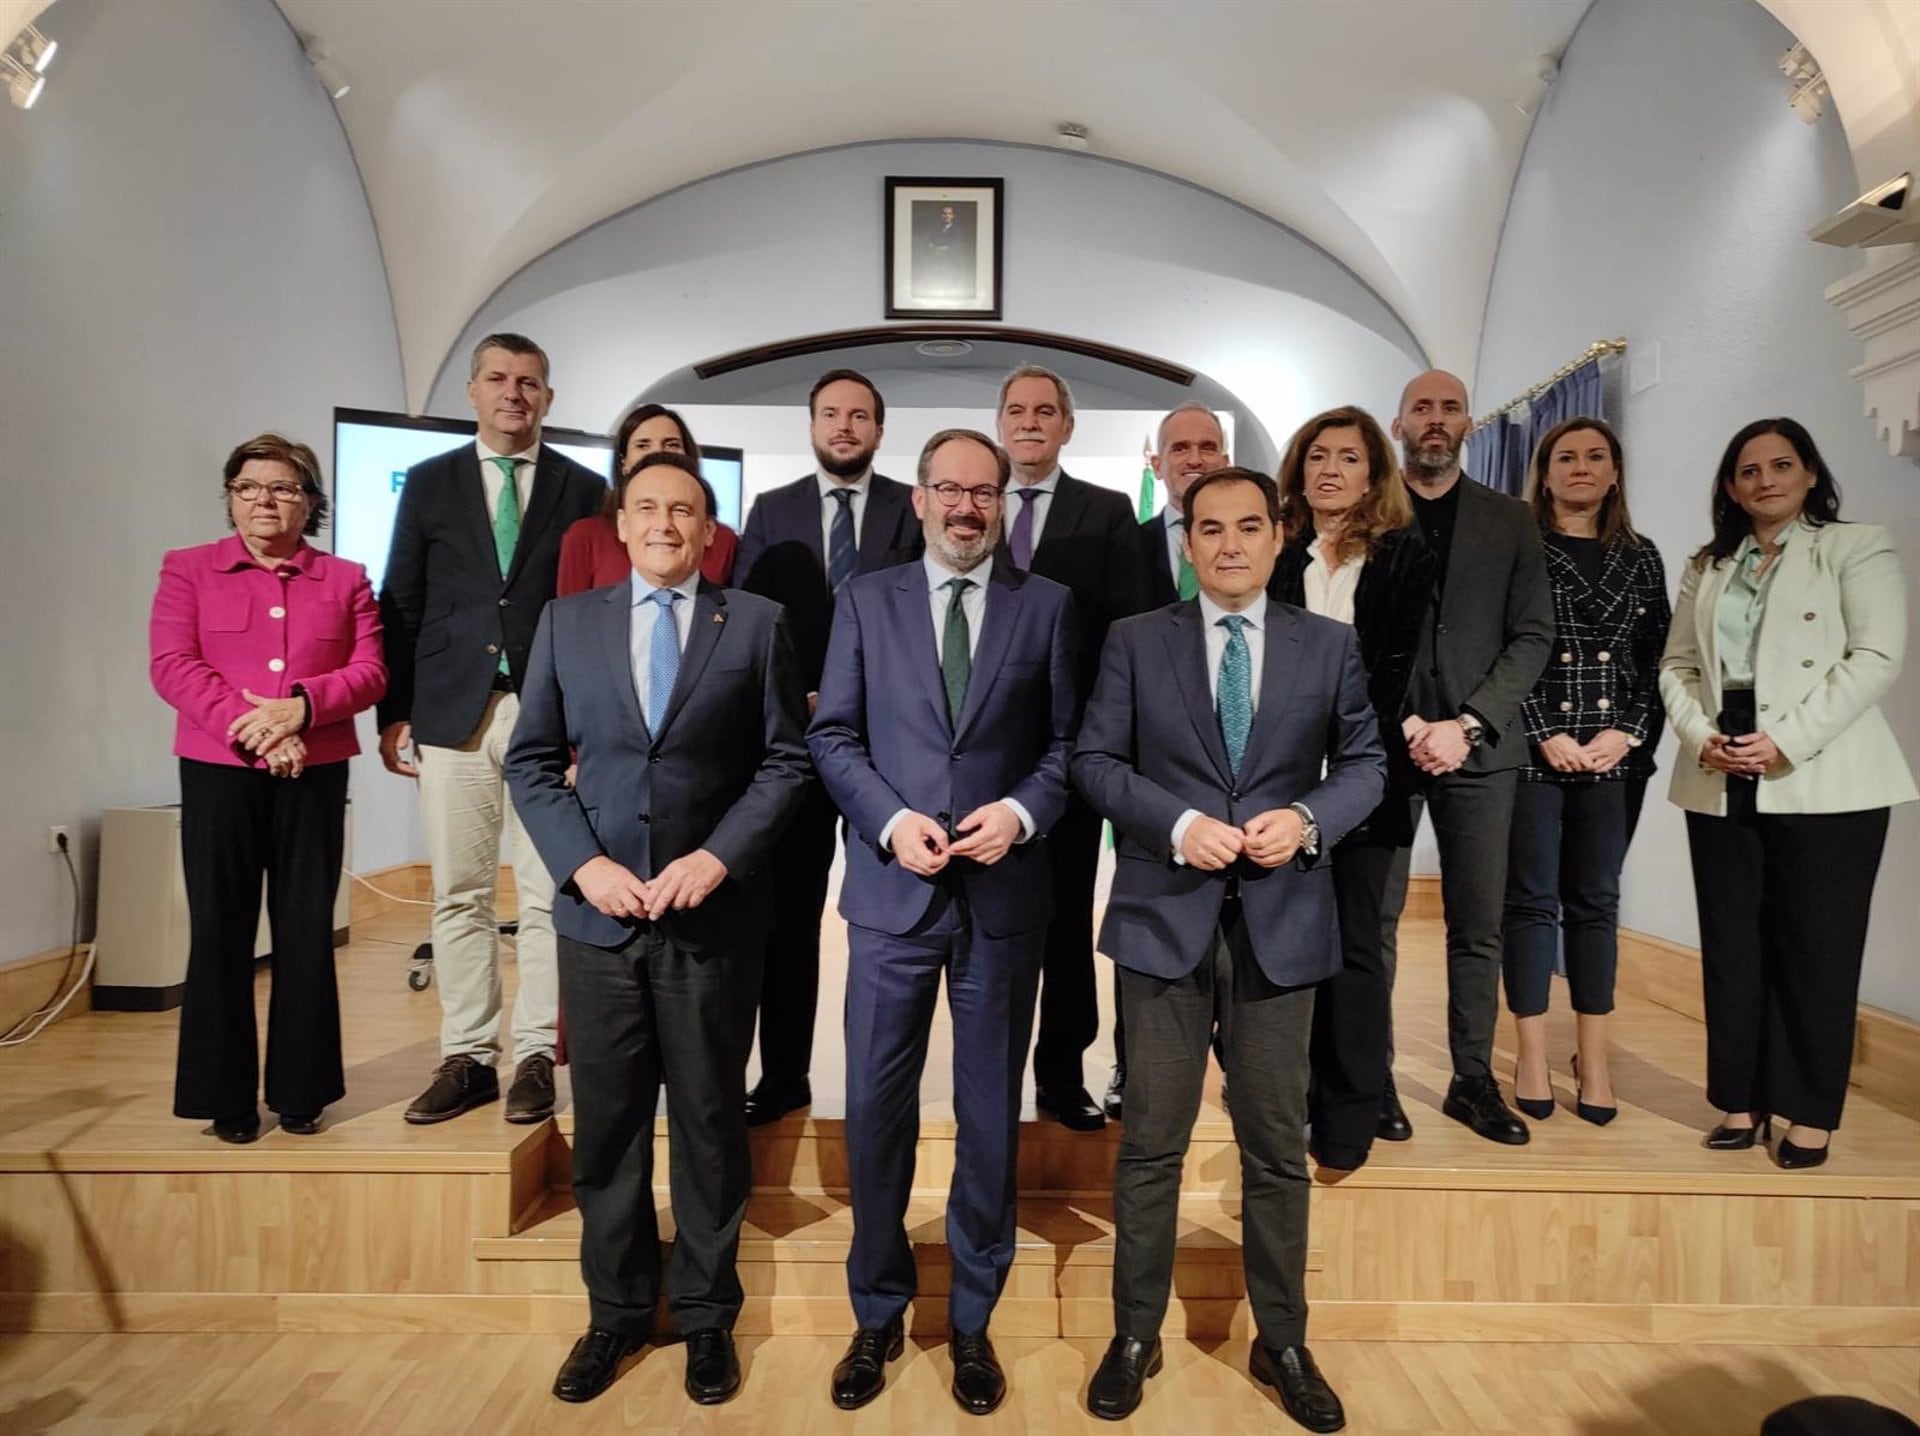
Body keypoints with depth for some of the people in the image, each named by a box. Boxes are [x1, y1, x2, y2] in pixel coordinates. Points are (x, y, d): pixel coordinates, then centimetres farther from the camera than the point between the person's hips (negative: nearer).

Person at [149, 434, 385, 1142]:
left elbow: (370, 672, 0)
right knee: (221, 931, 2)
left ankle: (300, 1091, 16)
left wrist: (300, 705, -17)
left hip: (316, 774, 1)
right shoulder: (187, 570, 8)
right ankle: (226, 1097, 14)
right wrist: (251, 725, -17)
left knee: (307, 932, 4)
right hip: (217, 771, 0)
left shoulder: (345, 579, 10)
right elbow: (172, 666, -4)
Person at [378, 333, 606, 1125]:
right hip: (453, 716, 2)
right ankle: (467, 1057, 18)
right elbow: (400, 606, 10)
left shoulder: (583, 489, 8)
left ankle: (535, 1056, 12)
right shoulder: (428, 483, 11)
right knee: (458, 896, 6)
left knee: (548, 897, 1)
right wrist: (394, 713, 3)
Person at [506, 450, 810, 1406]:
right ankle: (616, 1309, 32)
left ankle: (705, 1313, 29)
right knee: (606, 1124, 13)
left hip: (713, 915, -2)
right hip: (597, 911, 2)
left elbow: (786, 761, -2)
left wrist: (718, 855, -13)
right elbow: (531, 760, 5)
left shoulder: (756, 622, 1)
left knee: (710, 1122, 10)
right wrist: (584, 863, -8)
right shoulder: (566, 621, 7)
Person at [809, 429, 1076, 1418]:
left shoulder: (1046, 604, 6)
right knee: (875, 1109, 8)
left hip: (1004, 894, 0)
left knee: (990, 1114, 11)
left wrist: (1023, 811, -14)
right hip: (892, 891, 0)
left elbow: (1069, 740, 3)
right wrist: (891, 820, -12)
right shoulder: (865, 601, 7)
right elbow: (832, 734, 2)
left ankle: (972, 1321, 31)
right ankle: (877, 1315, 30)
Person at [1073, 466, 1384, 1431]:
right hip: (1165, 917, -1)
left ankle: (1282, 1342, 32)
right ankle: (1134, 1336, 27)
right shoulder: (1135, 640, 3)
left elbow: (1365, 763, 8)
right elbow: (1094, 759, -1)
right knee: (1151, 1142, 9)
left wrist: (1309, 818, -12)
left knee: (1278, 1146, 13)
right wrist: (1177, 823, -15)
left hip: (1281, 920, 1)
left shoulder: (1330, 645, 7)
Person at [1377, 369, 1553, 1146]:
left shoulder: (1510, 520, 10)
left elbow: (1532, 636, 4)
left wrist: (1467, 725, -8)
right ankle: (1374, 1077, 13)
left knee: (1478, 926, 7)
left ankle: (1473, 1080, 19)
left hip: (1479, 746, 2)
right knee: (1375, 921, 2)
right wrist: (1403, 724, -10)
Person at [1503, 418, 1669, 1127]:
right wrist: (1547, 737, -11)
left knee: (1596, 902, 8)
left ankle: (1593, 1059, 18)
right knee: (1531, 900, 2)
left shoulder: (1641, 558, 13)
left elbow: (1654, 660, 9)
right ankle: (1532, 1058, 11)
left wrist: (1626, 733, -5)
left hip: (1613, 755, 4)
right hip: (1530, 750, -3)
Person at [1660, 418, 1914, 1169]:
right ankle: (1741, 1100, 16)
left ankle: (1811, 1112, 13)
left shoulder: (1857, 548, 4)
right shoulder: (1706, 566, 16)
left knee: (1815, 947, 1)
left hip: (1821, 782, -4)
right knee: (1731, 945, 6)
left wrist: (1788, 741, -18)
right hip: (1721, 782, 4)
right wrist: (1700, 735, -8)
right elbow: (1677, 664, 11)